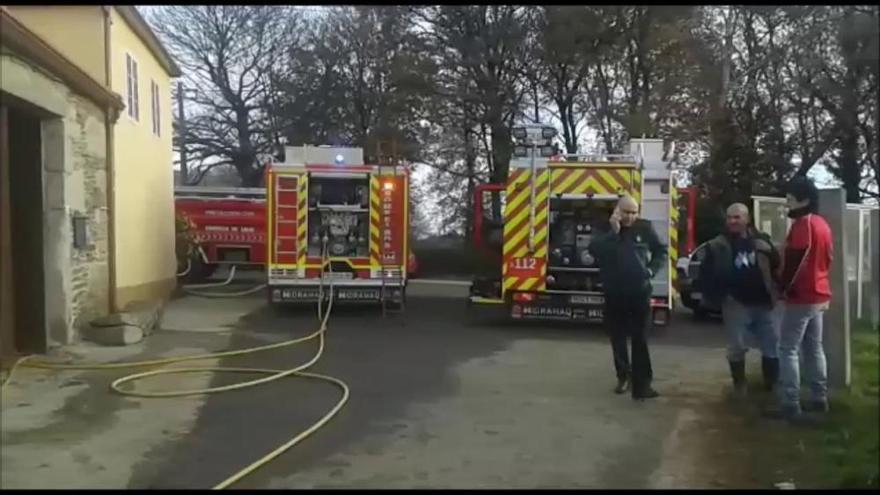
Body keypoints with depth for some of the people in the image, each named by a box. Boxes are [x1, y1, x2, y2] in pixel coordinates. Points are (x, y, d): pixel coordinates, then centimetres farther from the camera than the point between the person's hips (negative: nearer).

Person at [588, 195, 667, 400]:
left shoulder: (644, 228, -1)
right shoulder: (606, 229, 0)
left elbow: (661, 251, 10)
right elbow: (594, 251, -17)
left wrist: (651, 270, -4)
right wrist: (613, 232, -20)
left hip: (640, 291, -2)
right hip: (614, 292, 2)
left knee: (640, 338, -3)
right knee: (618, 337, 11)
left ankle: (642, 383, -1)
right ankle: (624, 376, 28)